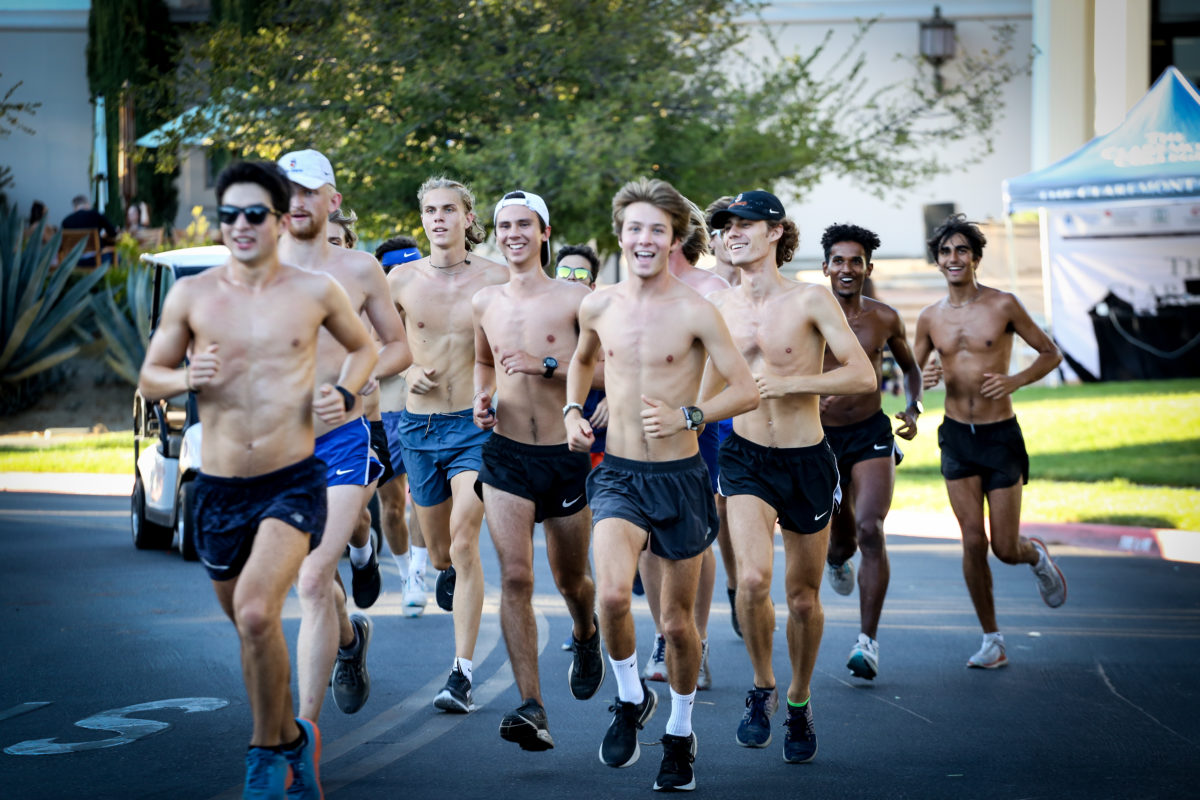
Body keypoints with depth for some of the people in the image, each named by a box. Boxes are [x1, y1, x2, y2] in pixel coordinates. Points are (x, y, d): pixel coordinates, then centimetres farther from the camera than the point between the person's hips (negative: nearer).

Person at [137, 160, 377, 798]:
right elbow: (149, 378, 10)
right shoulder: (190, 295, 1)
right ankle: (292, 736, 43)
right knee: (248, 626, 16)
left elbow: (364, 347, 19)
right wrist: (185, 379, -12)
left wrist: (343, 393, -1)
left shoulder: (315, 292, 0)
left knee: (255, 612, -24)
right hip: (219, 488, 3)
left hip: (293, 482, -3)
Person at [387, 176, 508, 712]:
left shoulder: (496, 279, -4)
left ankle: (462, 674, -15)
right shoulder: (402, 279, 2)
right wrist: (407, 371, -3)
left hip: (475, 424, -3)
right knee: (439, 550, 14)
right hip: (419, 423, 3)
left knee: (464, 542, -16)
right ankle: (448, 570, 54)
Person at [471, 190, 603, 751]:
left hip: (566, 456, -2)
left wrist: (546, 365, -18)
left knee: (570, 579, 14)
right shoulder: (484, 303, 8)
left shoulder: (575, 299, -5)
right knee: (514, 578, -14)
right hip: (506, 454, 2)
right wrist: (482, 398, 7)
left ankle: (585, 635, 50)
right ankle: (531, 708, -17)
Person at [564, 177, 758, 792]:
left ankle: (680, 732, 32)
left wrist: (686, 416, -19)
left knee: (677, 620, 8)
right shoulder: (599, 306, 2)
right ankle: (630, 698, 4)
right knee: (612, 593, -24)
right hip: (618, 475, 1)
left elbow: (746, 391, -8)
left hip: (680, 479, -1)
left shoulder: (695, 312, -9)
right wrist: (573, 411, 9)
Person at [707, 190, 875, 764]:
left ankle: (799, 703, 31)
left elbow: (863, 376, -14)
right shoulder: (719, 308, 2)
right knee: (752, 578, -22)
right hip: (746, 457, 1)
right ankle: (762, 687, 2)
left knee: (803, 597, 9)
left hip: (807, 461, -1)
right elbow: (710, 391, 17)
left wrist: (787, 382, -19)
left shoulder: (810, 300, -9)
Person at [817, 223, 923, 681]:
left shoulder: (884, 319, -1)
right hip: (821, 437, 0)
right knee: (840, 539, 11)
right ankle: (837, 557, 53)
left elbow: (911, 368, 16)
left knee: (870, 530, -18)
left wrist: (914, 409, -2)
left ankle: (868, 639, -11)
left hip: (871, 435, 0)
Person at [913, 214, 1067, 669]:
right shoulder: (930, 318, 3)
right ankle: (992, 640, 10)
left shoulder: (1002, 306, -6)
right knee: (973, 542, -2)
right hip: (956, 436, 2)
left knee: (1006, 549, -1)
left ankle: (1036, 556, 36)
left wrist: (1015, 380, -17)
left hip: (1001, 435, -2)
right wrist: (921, 381, -11)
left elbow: (1051, 354, 0)